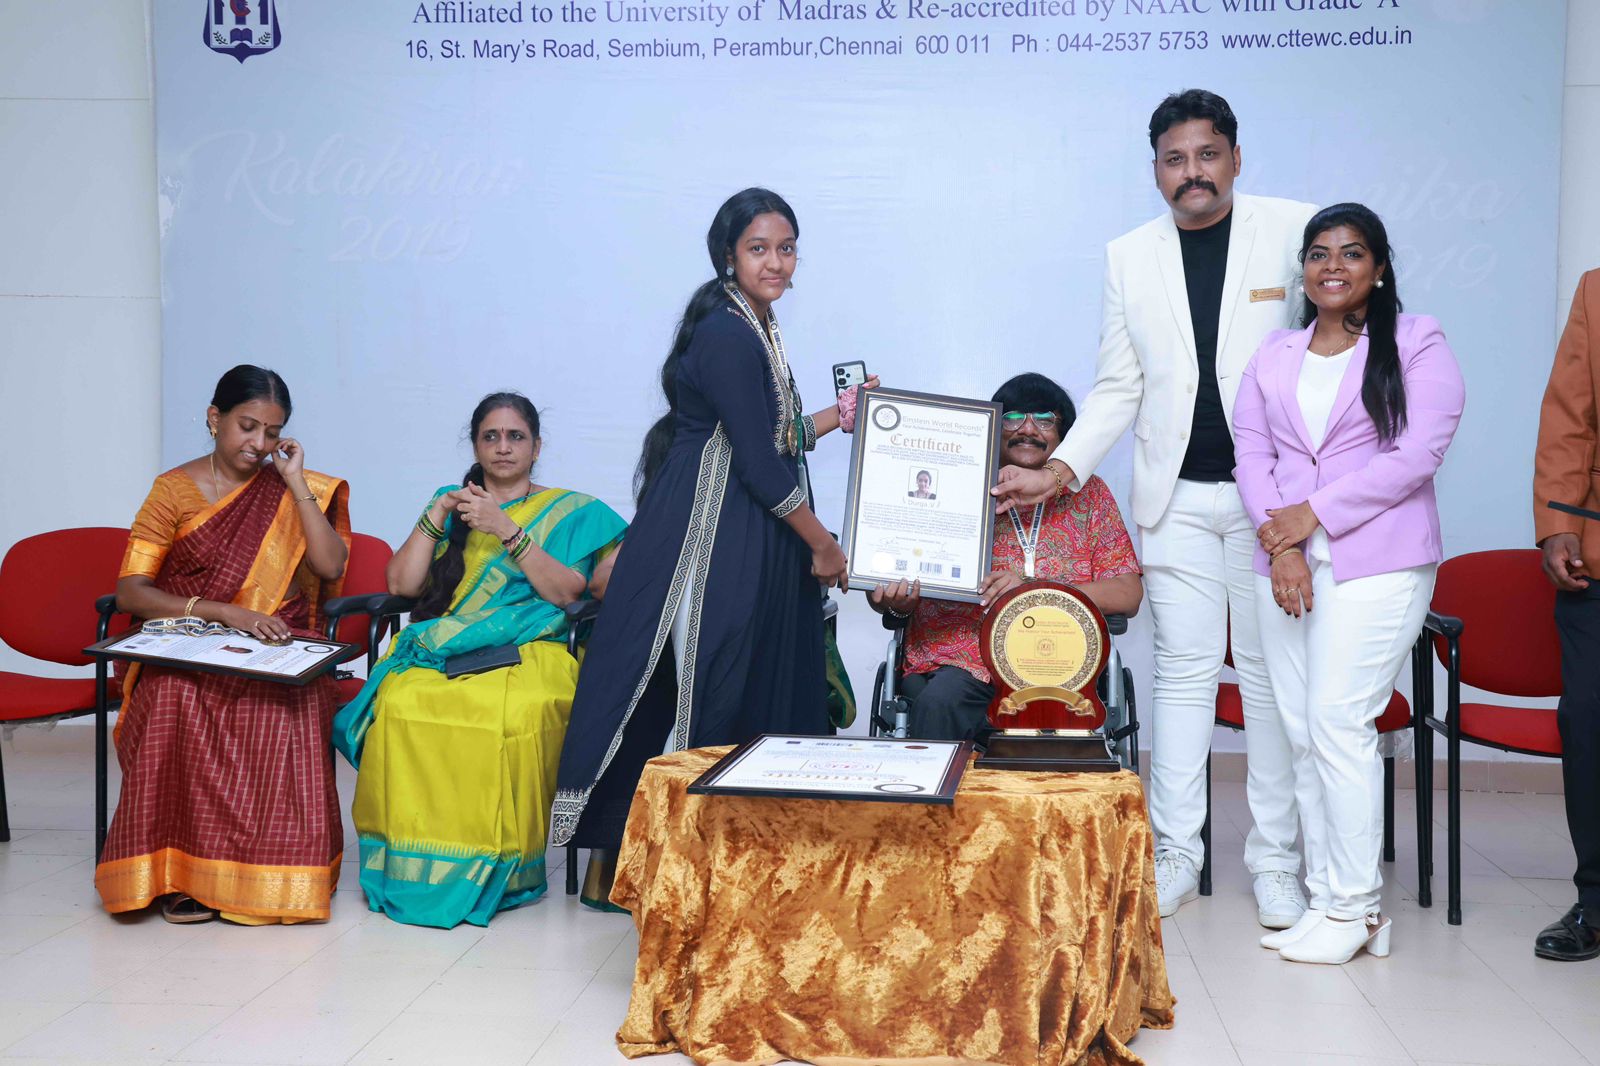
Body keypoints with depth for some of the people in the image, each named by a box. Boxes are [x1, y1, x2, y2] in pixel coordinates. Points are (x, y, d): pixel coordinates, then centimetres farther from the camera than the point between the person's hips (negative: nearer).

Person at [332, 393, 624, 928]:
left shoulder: (570, 512, 18)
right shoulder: (451, 503, 26)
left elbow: (566, 592, 0)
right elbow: (402, 583, 14)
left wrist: (507, 530, -7)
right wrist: (436, 517, 3)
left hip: (526, 653, -2)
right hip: (439, 653, 2)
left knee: (513, 717, -39)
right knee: (399, 703, -34)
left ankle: (498, 866, -24)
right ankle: (410, 860, -23)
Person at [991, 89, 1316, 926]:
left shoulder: (1294, 230, 0)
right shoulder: (1130, 257, 8)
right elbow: (1118, 389, 12)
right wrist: (1059, 470, 0)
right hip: (1178, 496, 2)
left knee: (1270, 670, 3)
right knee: (1183, 669, 4)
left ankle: (1275, 863, 13)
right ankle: (1175, 855, 13)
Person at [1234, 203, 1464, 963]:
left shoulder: (1417, 346, 2)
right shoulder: (1274, 355, 16)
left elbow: (1417, 454, -8)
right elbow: (1250, 451, 7)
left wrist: (1315, 515, -11)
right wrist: (1281, 544, -8)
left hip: (1375, 564, -5)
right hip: (1284, 562, 5)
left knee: (1338, 721, -11)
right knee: (1301, 731, 4)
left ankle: (1352, 909, -2)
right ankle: (1326, 901, 11)